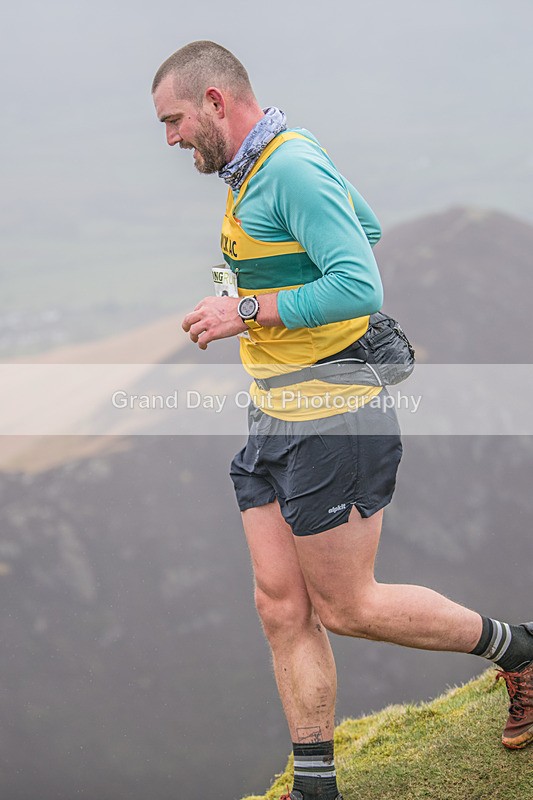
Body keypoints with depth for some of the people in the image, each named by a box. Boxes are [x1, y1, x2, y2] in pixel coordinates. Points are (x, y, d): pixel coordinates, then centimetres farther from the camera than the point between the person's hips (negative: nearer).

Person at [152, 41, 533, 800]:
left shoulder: (292, 169, -17)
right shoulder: (259, 170, 14)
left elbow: (361, 286, -26)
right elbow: (369, 227, 30)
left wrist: (247, 312, -19)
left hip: (330, 422, -10)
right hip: (276, 421, 10)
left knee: (346, 607, -1)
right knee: (282, 608, 6)